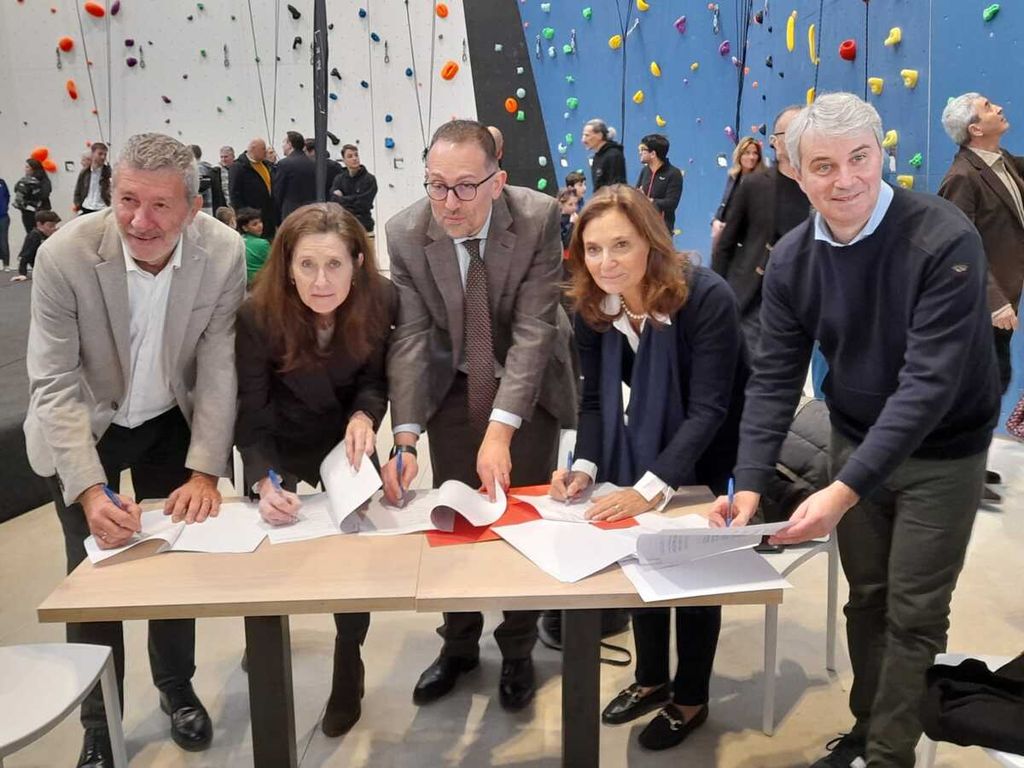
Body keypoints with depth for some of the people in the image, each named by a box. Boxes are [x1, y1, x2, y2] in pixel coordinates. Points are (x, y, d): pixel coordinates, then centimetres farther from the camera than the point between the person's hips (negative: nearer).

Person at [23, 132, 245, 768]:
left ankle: (177, 688, 35)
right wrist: (90, 490, -34)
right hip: (83, 429, -1)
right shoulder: (65, 256, -27)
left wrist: (204, 472, -22)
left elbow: (218, 368, -16)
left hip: (172, 424, 2)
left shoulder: (224, 253, -21)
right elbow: (54, 384, -24)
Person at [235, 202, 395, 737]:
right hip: (280, 446, -1)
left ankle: (348, 670, 26)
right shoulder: (258, 316, -30)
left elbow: (375, 378, -11)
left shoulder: (379, 300, -25)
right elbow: (248, 413, -25)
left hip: (345, 439, 1)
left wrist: (364, 417, -33)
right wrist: (263, 483, -41)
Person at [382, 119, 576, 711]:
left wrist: (499, 430, -35)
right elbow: (411, 337, -18)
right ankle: (459, 645, 32)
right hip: (453, 386, 2)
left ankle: (518, 650, 27)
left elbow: (533, 329, -27)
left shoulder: (539, 218, -25)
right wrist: (406, 438, -30)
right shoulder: (405, 233, -18)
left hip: (528, 383, -1)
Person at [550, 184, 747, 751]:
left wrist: (649, 489, -43)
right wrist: (585, 466, -27)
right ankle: (652, 678, 34)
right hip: (647, 445, 5)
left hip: (713, 454, -5)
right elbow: (596, 400, -8)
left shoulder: (706, 297, -31)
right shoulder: (592, 307, -14)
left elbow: (707, 410, -34)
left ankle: (690, 697, 26)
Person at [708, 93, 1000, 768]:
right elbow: (775, 378, -8)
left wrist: (846, 490, -35)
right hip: (855, 440, 4)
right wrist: (750, 484, -20)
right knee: (866, 597, 16)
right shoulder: (792, 259, -9)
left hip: (941, 452, -4)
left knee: (913, 613, 4)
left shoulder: (946, 241, -25)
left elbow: (929, 381, -30)